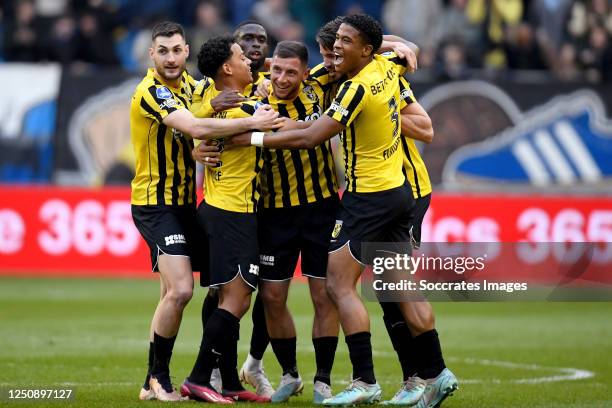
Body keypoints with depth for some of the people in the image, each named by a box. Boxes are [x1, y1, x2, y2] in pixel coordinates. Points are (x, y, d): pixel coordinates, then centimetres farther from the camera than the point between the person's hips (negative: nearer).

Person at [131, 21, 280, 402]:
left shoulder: (187, 83, 8)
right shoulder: (150, 93, -19)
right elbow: (195, 128, -31)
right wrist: (252, 123, -30)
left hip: (183, 202, 8)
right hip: (156, 204, -8)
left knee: (173, 293, 9)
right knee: (180, 289, -18)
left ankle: (153, 382, 17)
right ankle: (159, 377, -3)